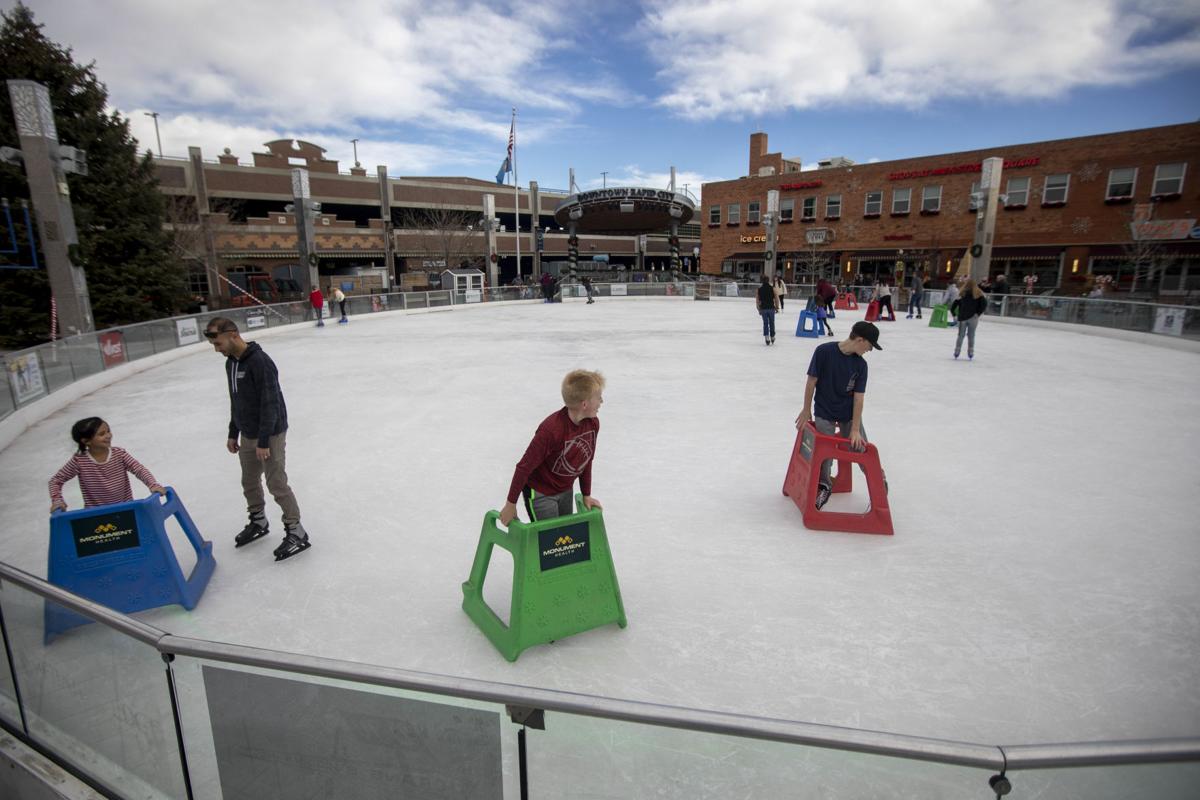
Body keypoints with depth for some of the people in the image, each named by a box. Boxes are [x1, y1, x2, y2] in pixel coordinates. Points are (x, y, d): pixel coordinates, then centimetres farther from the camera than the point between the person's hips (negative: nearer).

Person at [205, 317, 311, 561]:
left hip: (269, 434, -9)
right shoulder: (230, 363, 6)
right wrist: (233, 434, 19)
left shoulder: (260, 361, -22)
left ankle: (296, 532, 7)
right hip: (247, 435, 9)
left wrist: (263, 441, -22)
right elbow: (236, 401, 17)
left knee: (276, 484, -4)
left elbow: (270, 403, -23)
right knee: (249, 482, 19)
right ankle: (258, 522, 39)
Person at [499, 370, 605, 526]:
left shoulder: (593, 423, -11)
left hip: (565, 490, 7)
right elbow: (525, 466, -25)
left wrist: (586, 495, 10)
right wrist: (511, 504, -17)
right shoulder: (551, 429, -33)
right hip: (540, 493, -7)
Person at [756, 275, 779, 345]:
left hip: (763, 308, 1)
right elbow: (776, 298, -4)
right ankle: (772, 338, 25)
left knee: (765, 323, 6)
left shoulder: (759, 289, 2)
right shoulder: (772, 288, -3)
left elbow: (757, 300, 3)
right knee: (771, 323, 13)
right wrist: (777, 307, 7)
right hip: (771, 308, -1)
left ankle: (767, 339, -6)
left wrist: (759, 309, 11)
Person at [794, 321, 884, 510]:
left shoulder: (860, 364, -9)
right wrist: (806, 410, -2)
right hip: (824, 413, -2)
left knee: (862, 449, 0)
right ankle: (824, 486, 23)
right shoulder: (824, 351, -19)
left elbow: (858, 398, -9)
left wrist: (855, 429, -12)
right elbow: (811, 381, -10)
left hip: (849, 414, 2)